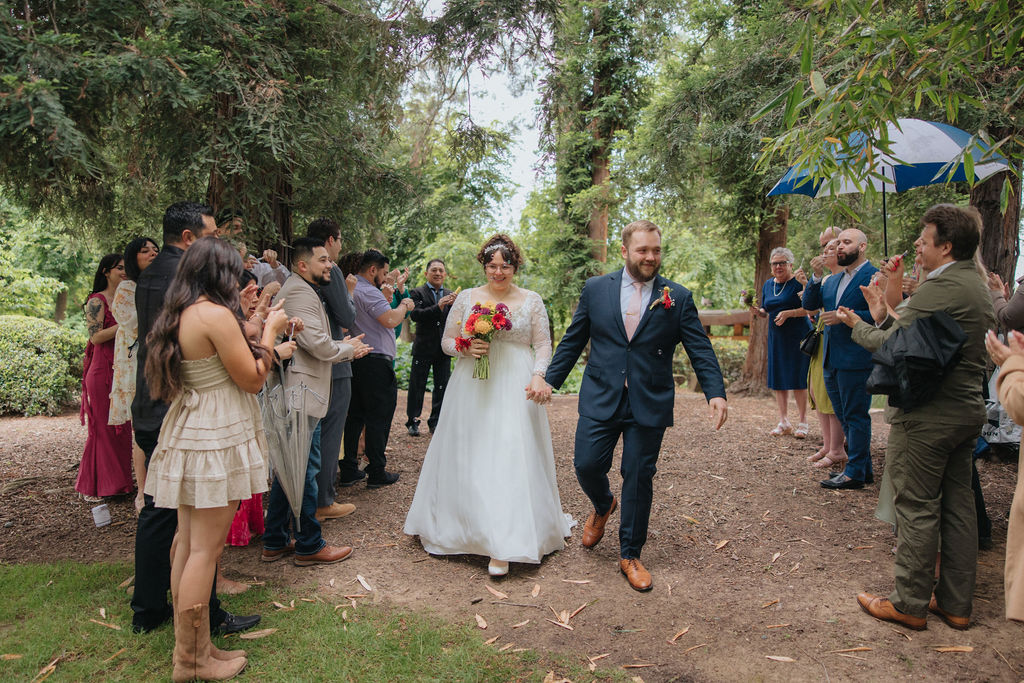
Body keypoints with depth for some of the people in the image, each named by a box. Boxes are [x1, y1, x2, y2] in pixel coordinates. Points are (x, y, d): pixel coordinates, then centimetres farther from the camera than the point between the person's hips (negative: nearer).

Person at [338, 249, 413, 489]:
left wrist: (386, 297, 20)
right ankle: (377, 473, 6)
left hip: (355, 361, 9)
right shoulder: (368, 292, -13)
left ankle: (349, 470, 18)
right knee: (378, 419, -1)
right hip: (375, 363, -9)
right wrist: (404, 306, -6)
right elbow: (390, 320, -24)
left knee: (354, 417, 13)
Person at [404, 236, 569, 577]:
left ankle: (502, 547, -5)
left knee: (510, 458, -7)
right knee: (468, 457, 7)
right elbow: (447, 341, 10)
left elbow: (543, 345, 3)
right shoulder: (466, 298, 8)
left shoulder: (532, 300, 5)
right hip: (473, 390, 2)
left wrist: (539, 376, -14)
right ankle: (463, 527, 27)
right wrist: (466, 349, -12)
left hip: (515, 390, -2)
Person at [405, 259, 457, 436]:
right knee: (417, 387, 4)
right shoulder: (417, 293, -2)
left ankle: (435, 422, 19)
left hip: (444, 349, 4)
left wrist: (454, 305, -20)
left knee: (442, 387, 8)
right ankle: (413, 421, 15)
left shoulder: (451, 295, 9)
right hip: (423, 348, -3)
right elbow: (415, 315, -18)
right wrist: (438, 307, -29)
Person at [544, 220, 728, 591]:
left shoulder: (678, 298, 1)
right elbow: (572, 341, 8)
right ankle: (603, 506, 37)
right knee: (587, 466, 0)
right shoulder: (595, 289, 4)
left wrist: (716, 392, -13)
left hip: (649, 405, -1)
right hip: (600, 400, 1)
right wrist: (550, 380, 5)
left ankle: (630, 555, 23)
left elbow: (700, 350, -1)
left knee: (639, 479, 5)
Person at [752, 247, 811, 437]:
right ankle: (784, 422, 16)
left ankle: (802, 423, 7)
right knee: (778, 379, 6)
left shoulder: (798, 283, -8)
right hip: (775, 336, 6)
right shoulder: (768, 284, 12)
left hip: (797, 336, -6)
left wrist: (788, 313, -24)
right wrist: (756, 310, -3)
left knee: (797, 379, -4)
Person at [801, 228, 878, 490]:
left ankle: (855, 472, 9)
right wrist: (816, 276, -1)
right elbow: (809, 304, 10)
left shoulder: (875, 277, -9)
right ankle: (863, 468, 28)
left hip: (856, 360, -9)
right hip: (832, 359, 9)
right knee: (845, 417, 16)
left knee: (856, 416, -1)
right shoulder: (833, 281, 16)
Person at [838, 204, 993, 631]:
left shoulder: (939, 288, -19)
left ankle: (910, 604, 12)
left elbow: (889, 344, -16)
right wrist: (886, 311, 13)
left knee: (917, 508, 1)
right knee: (957, 505, 14)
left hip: (928, 416, -10)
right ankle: (956, 603, 25)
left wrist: (856, 325, 1)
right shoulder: (977, 285, 12)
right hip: (968, 410, 10)